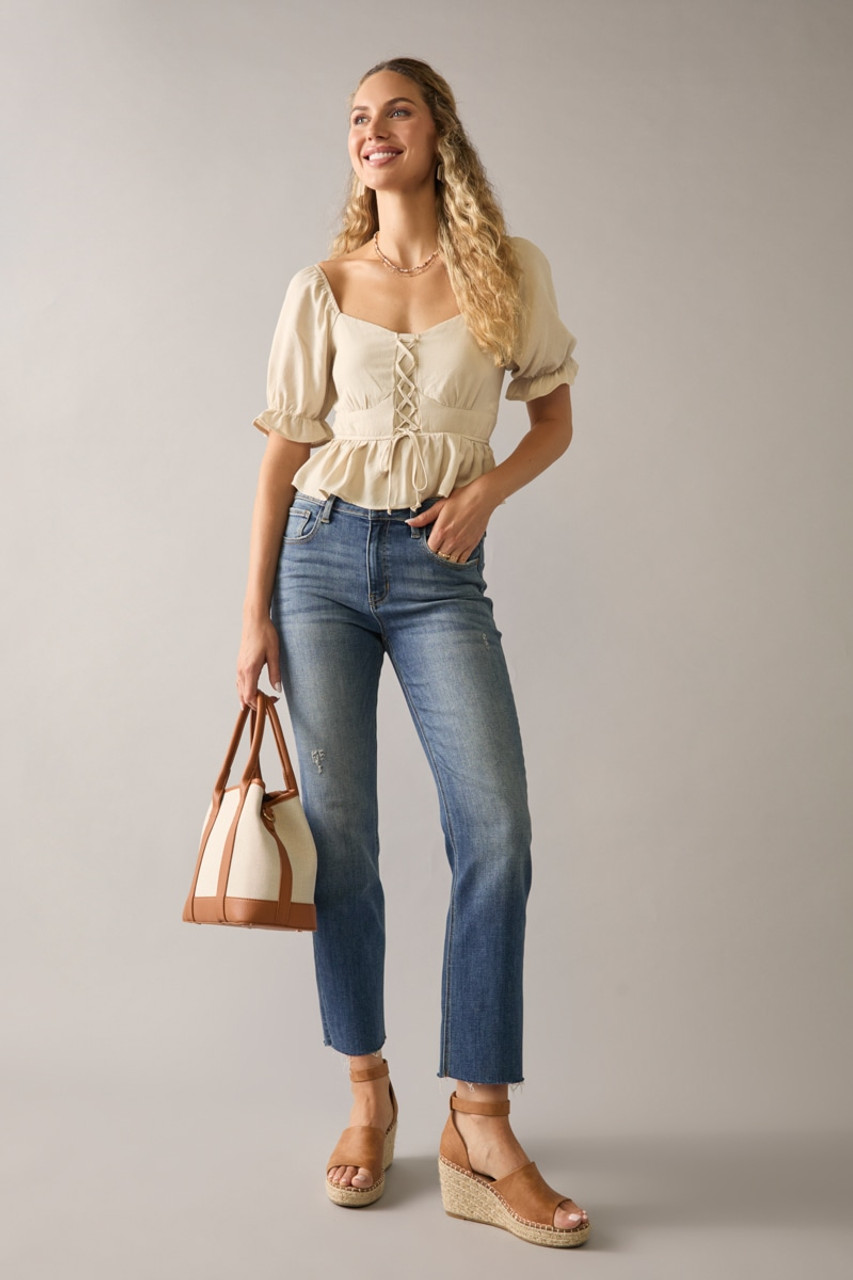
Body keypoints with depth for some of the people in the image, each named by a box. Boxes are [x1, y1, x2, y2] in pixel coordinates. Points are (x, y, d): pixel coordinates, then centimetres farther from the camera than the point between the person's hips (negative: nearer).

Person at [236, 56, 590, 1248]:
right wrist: (255, 611, 1)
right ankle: (369, 1097, 18)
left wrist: (487, 489, -9)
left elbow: (555, 416, 11)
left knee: (496, 832, -13)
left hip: (441, 571, 0)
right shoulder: (321, 289, 5)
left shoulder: (511, 270, 4)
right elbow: (285, 456, 5)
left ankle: (480, 1133, -2)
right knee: (340, 838, 1)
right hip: (325, 556, 1)